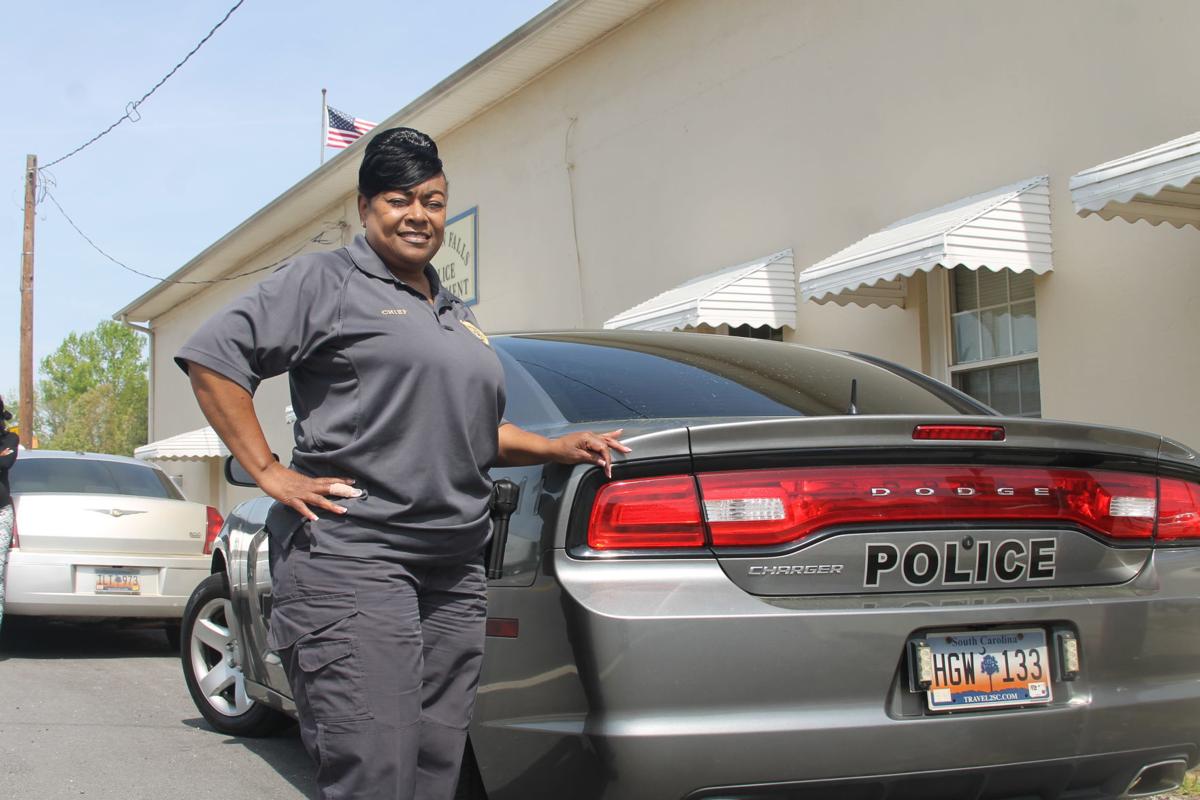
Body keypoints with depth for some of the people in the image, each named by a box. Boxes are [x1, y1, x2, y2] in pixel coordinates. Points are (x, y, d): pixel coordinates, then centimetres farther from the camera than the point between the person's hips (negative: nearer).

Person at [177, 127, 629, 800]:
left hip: (456, 570, 8)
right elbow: (213, 354, -6)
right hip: (349, 557, -7)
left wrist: (558, 448, 14)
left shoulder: (457, 314, 24)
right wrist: (267, 471, -11)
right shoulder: (327, 280, 1)